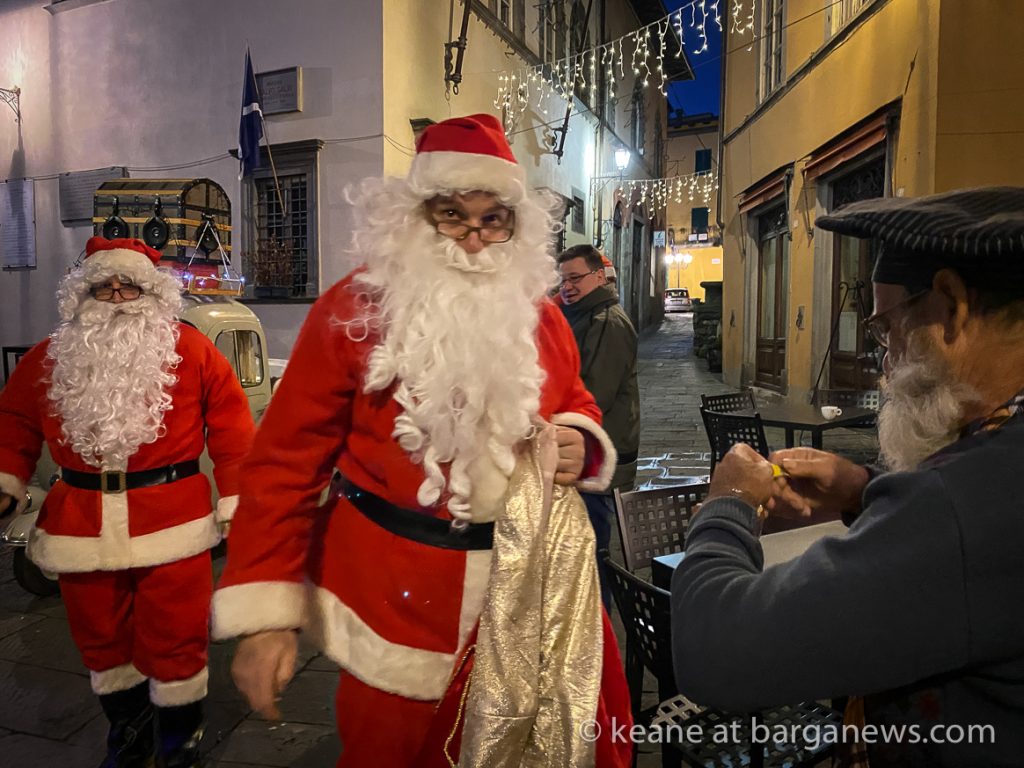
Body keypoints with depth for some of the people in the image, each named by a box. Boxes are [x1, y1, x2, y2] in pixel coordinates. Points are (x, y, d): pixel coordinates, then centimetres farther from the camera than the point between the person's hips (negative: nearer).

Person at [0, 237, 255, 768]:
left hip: (172, 529, -3)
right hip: (80, 532, 4)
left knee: (174, 644, 5)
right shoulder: (46, 360, 8)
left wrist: (235, 504, -5)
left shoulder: (192, 351, -2)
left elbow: (232, 431, -3)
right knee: (102, 643, 18)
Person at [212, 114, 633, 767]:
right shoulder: (352, 312, -9)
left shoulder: (540, 316, 4)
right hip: (396, 589, -3)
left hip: (528, 580, 4)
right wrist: (266, 612, -13)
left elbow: (576, 406, 19)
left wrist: (578, 444, -6)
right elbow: (287, 460, -10)